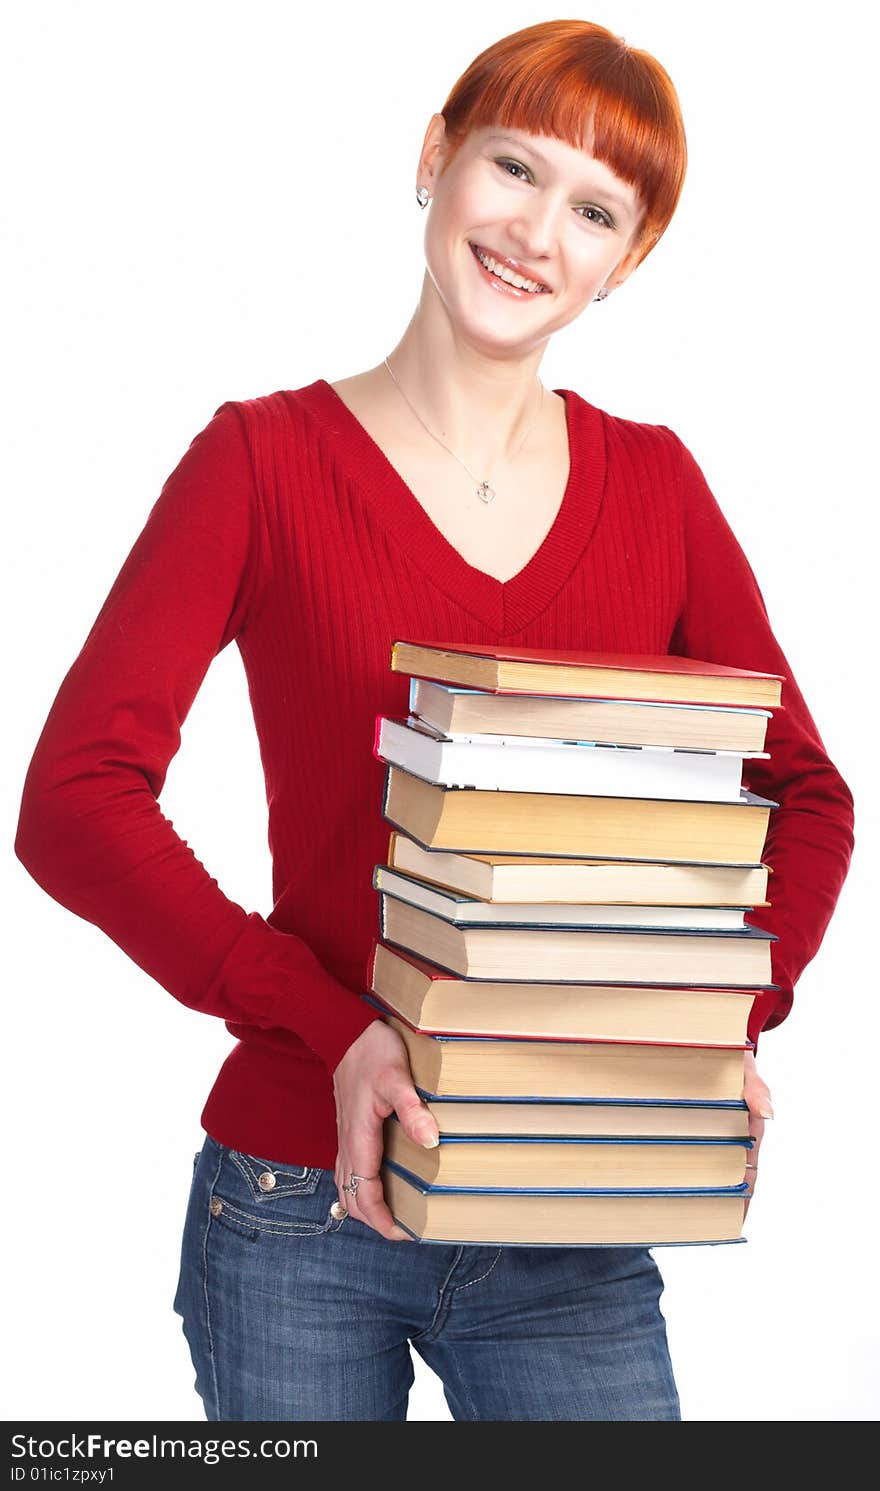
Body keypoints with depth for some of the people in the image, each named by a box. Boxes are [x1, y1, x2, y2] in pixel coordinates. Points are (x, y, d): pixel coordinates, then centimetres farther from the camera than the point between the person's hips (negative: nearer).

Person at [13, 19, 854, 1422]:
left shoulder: (652, 483, 5)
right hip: (303, 1207, -2)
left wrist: (732, 1019, -7)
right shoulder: (267, 460, -3)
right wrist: (333, 1029, -20)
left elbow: (807, 794, 11)